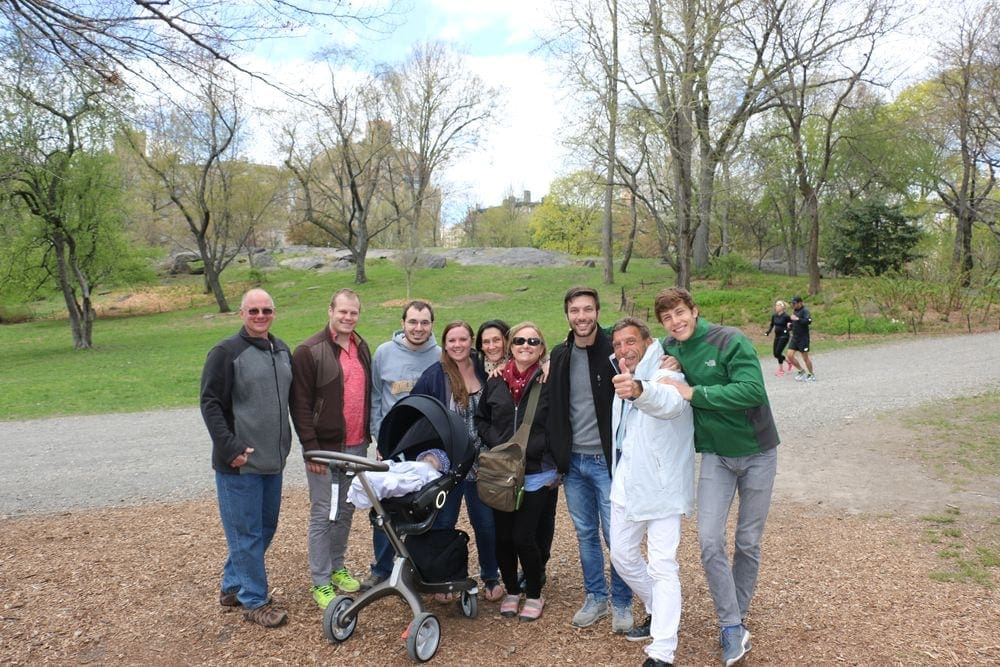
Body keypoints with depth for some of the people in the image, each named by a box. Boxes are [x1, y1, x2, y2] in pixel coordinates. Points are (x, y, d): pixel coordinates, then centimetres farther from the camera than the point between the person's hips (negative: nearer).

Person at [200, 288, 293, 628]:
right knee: (245, 532, 1)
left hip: (273, 460, 7)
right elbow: (210, 404, -13)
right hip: (240, 462, -7)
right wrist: (230, 448, -18)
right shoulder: (226, 352, -11)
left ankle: (233, 586, 33)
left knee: (266, 528, 16)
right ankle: (254, 601, 14)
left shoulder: (282, 351, 10)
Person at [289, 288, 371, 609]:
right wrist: (311, 448, -16)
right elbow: (300, 404, -13)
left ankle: (337, 567, 33)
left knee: (346, 510, 16)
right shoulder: (309, 351, -11)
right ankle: (320, 582, 14)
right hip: (325, 448, -6)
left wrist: (368, 434, 14)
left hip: (356, 446, 6)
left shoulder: (361, 348, 10)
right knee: (323, 514, 2)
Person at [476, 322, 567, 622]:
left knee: (523, 537, -4)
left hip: (536, 475, -3)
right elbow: (481, 419, 14)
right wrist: (496, 443, -2)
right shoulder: (495, 382, 4)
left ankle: (534, 595, 20)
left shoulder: (549, 382, -6)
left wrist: (559, 468, -7)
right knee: (503, 537, 8)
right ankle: (511, 591, 31)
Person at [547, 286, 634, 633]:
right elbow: (554, 409, 10)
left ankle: (621, 603, 22)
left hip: (606, 460, -4)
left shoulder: (614, 351, -10)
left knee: (615, 534, 3)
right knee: (585, 533, 14)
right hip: (573, 461, 4)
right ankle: (595, 597, 30)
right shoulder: (560, 355, 4)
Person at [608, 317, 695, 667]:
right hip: (626, 484, 8)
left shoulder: (666, 376, -17)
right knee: (622, 555, 16)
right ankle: (658, 612, 37)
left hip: (661, 487, -8)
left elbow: (670, 401, -45)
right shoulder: (623, 380, 9)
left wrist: (639, 390, -65)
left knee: (662, 567, -8)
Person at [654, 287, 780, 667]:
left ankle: (736, 618, 29)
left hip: (757, 453, -3)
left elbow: (752, 390, -28)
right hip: (715, 456, 3)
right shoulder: (668, 350, -2)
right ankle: (733, 626, 6)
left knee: (748, 543, 9)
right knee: (709, 540, -9)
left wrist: (694, 392, -30)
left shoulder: (730, 341, -19)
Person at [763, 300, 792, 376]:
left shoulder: (785, 316, -15)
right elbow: (772, 325, 18)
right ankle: (789, 362, 31)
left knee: (778, 352, -9)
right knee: (775, 353, 8)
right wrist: (768, 332, 5)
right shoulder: (774, 315, 4)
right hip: (777, 336, 7)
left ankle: (781, 370, 7)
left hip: (784, 336, -7)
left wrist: (790, 325, -31)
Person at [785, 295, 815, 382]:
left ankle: (811, 375, 18)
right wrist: (791, 324, 6)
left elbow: (809, 321, -31)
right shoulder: (794, 311, 11)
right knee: (790, 355, 0)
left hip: (803, 337, -8)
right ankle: (801, 371, 17)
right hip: (795, 337, 8)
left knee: (805, 358, 2)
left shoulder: (805, 310, -14)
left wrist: (797, 319, -33)